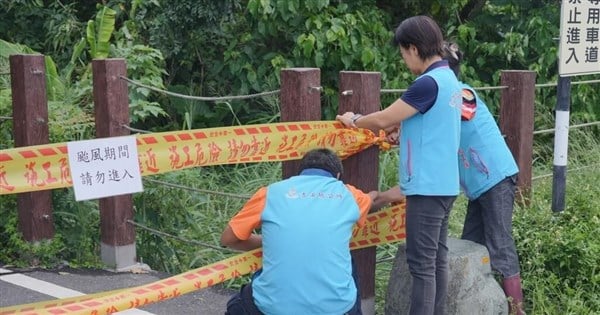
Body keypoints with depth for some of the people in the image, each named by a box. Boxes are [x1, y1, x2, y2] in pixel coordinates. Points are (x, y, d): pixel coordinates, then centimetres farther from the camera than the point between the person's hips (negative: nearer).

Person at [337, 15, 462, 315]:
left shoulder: (428, 83, -18)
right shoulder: (448, 78, 12)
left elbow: (384, 119, -14)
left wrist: (354, 120, 2)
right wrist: (396, 126, 15)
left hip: (427, 186, -10)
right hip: (443, 184, 10)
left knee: (421, 263, -6)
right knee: (436, 259, 13)